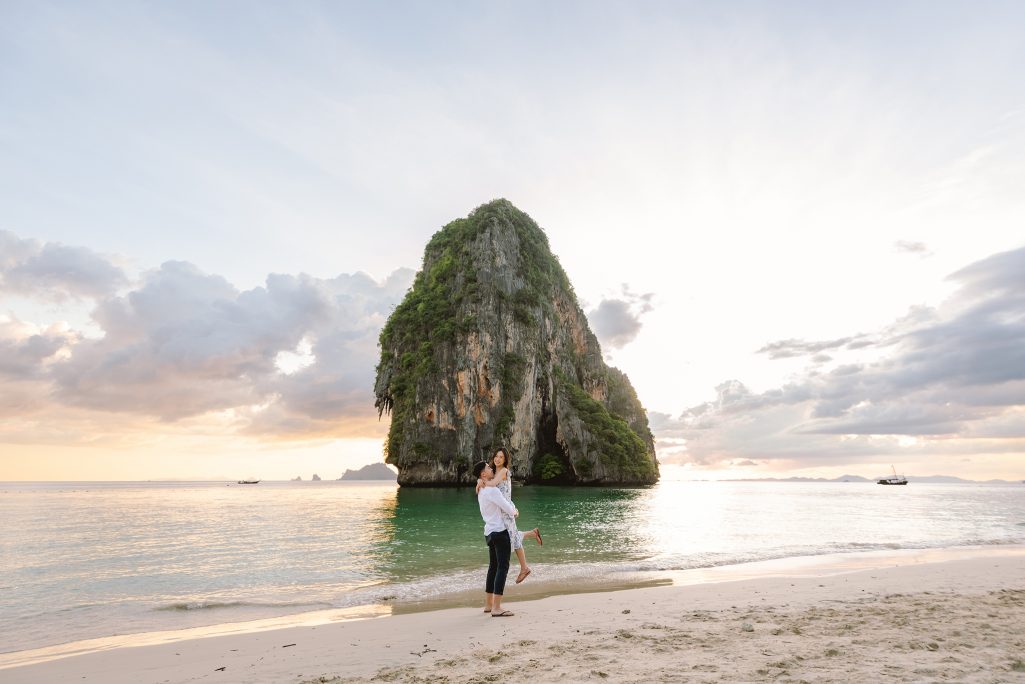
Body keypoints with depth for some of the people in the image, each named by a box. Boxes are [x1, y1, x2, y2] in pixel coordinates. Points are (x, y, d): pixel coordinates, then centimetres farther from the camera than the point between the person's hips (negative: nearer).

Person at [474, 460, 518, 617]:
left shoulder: (481, 491, 13)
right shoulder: (491, 490, -17)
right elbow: (508, 509, -14)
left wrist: (513, 509, 13)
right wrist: (514, 512, 7)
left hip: (490, 532, 10)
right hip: (500, 531, -10)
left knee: (493, 567, 16)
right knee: (502, 567, -9)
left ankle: (488, 604, 23)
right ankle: (496, 608, -12)